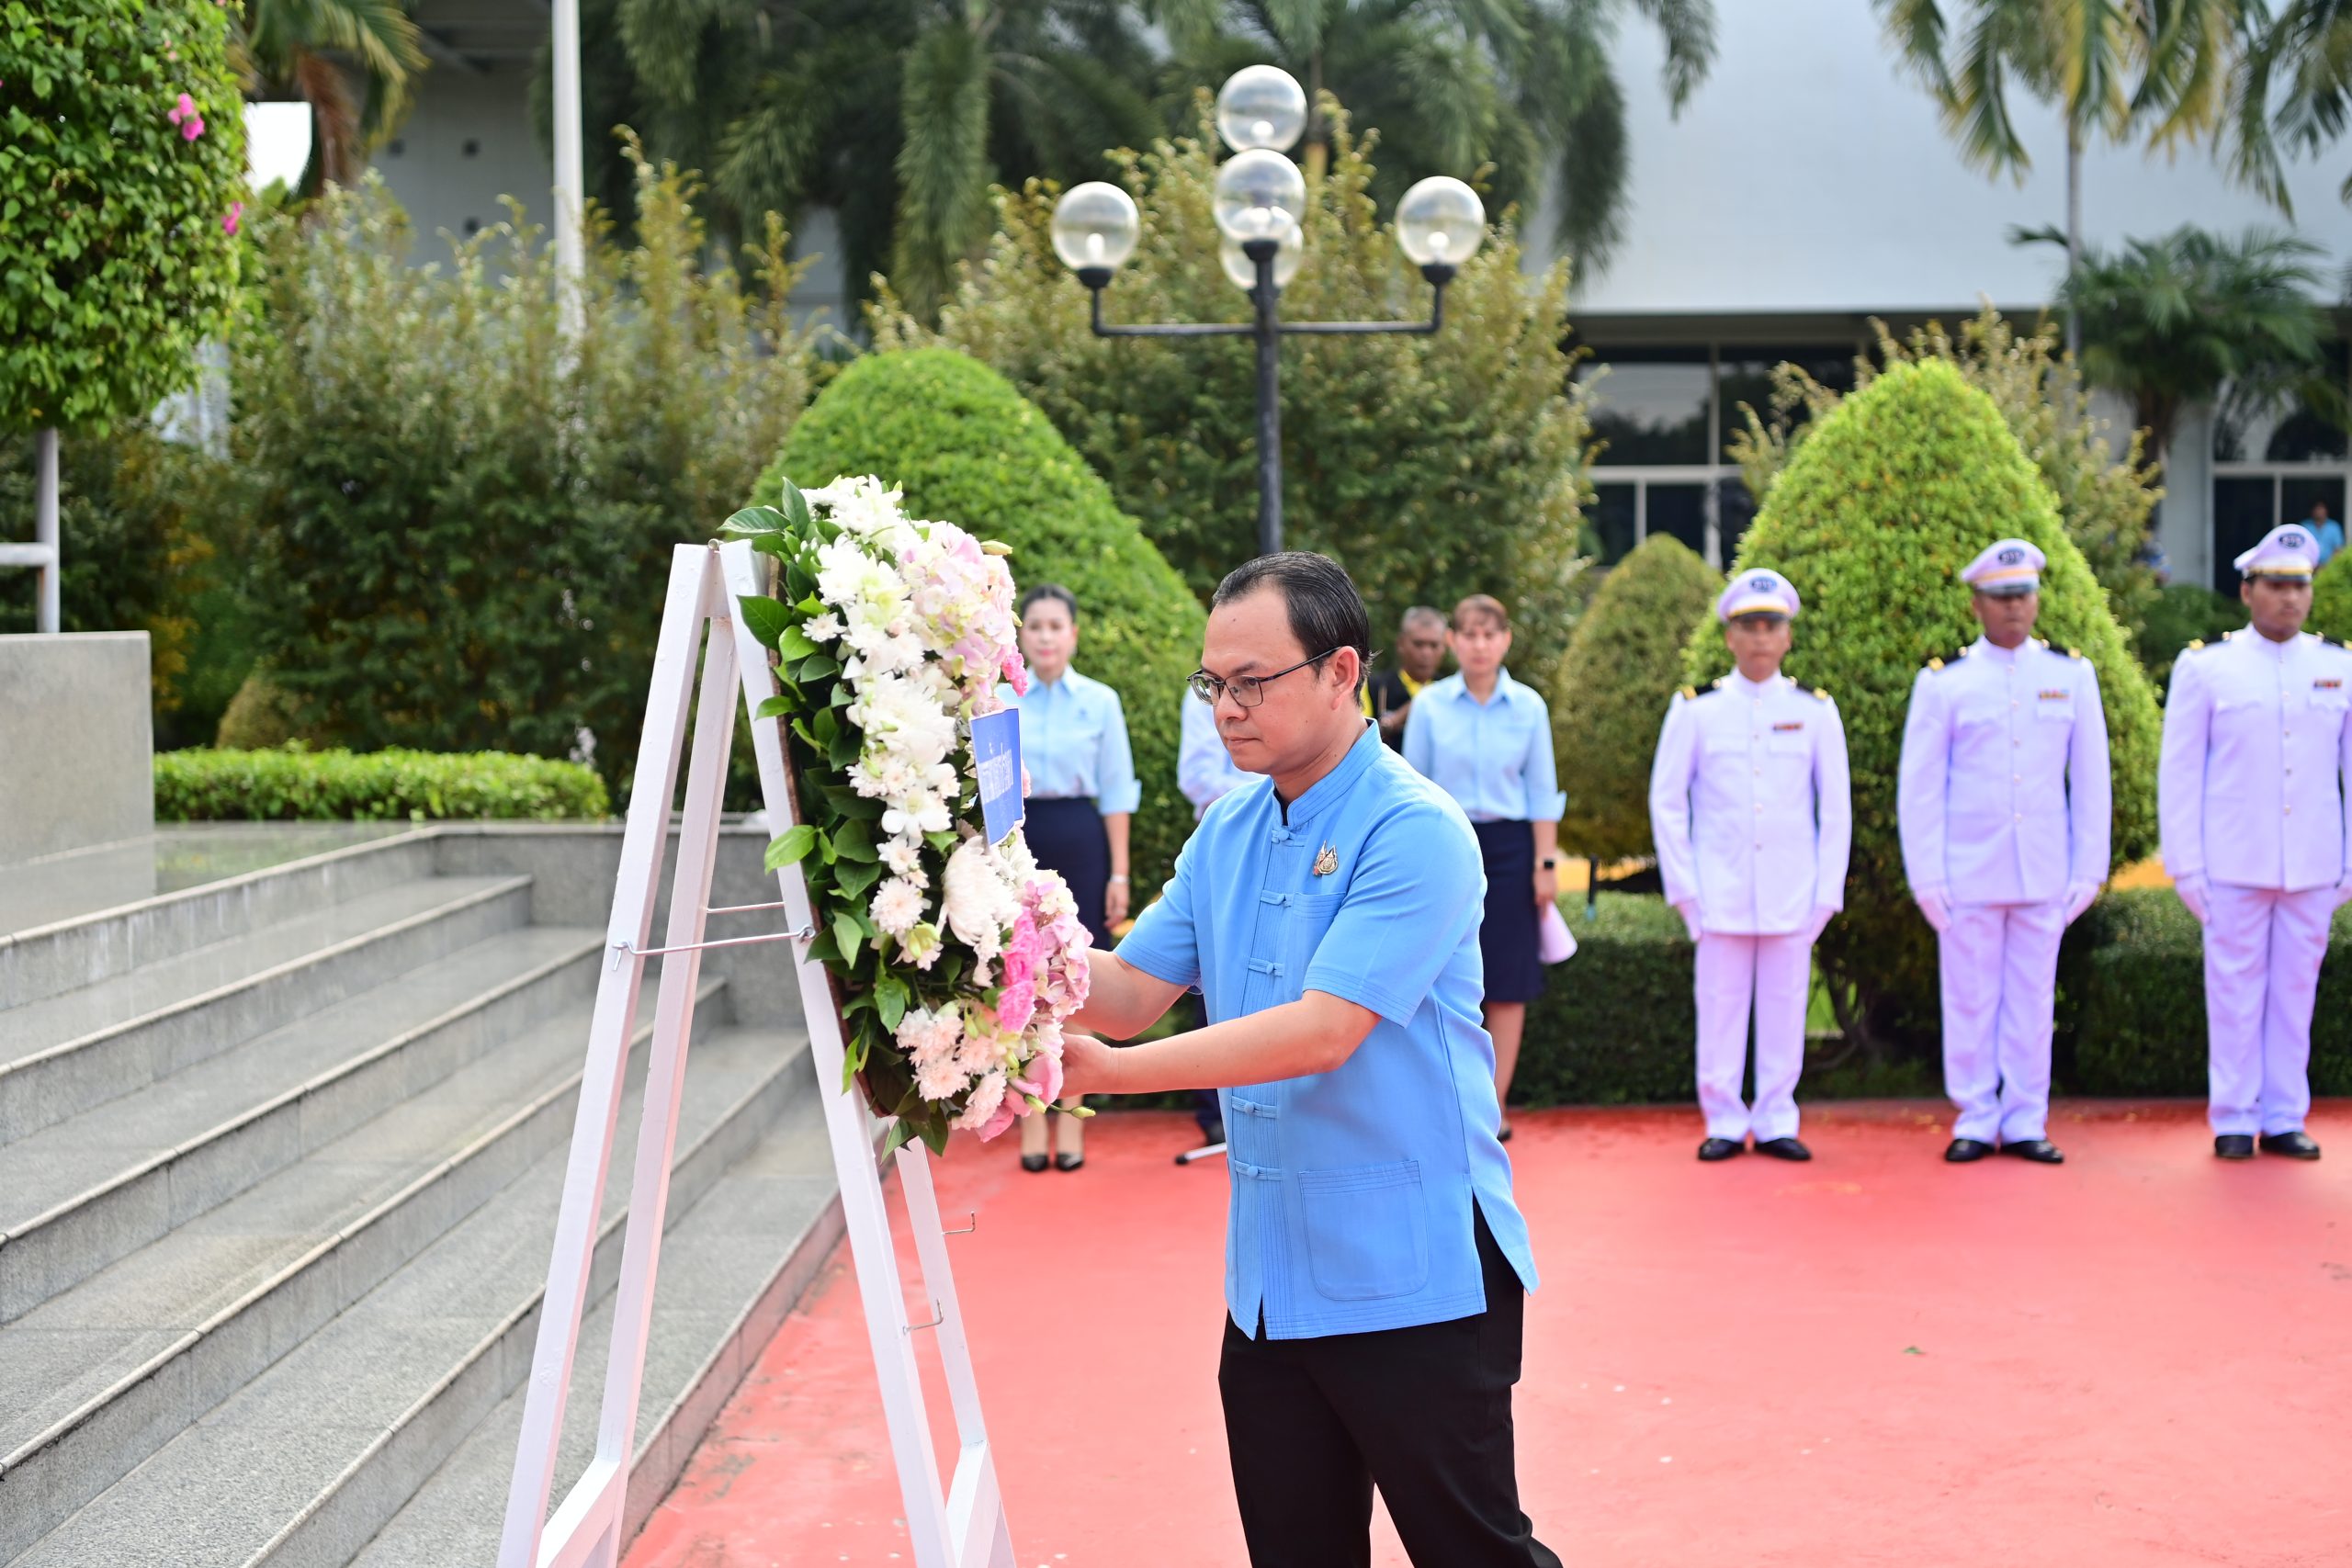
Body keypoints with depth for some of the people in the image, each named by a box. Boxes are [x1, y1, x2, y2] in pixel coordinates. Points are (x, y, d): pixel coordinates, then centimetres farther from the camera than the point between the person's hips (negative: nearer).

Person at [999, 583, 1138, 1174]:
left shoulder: (1100, 701, 2)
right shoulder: (999, 702, 4)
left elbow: (1117, 792, 2)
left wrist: (1119, 873, -2)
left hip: (1079, 841, -1)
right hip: (1018, 841, 1)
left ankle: (1070, 1118, 9)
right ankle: (1032, 1119, 9)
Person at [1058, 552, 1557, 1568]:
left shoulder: (1414, 830, -16)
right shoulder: (1226, 834, 10)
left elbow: (1325, 1030, -24)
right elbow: (1132, 989, 6)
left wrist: (1114, 1071, -27)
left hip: (1411, 1280, -7)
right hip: (1270, 1277, 7)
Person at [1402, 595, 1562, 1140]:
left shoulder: (1528, 706, 2)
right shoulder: (1430, 705, 0)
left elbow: (1542, 790, 5)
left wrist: (1546, 862, 0)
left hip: (1508, 846, 1)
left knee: (1507, 983, 2)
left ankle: (1494, 1104, 10)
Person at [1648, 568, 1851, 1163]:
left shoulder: (1815, 711, 6)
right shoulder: (1696, 710, 3)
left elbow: (1836, 808, 8)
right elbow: (1667, 801, 5)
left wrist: (1827, 891, 1)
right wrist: (1683, 886, -1)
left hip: (1793, 892, 1)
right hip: (1721, 891, -1)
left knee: (1785, 1008, 3)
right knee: (1720, 1009, 0)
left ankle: (1776, 1122, 12)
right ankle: (1725, 1122, 9)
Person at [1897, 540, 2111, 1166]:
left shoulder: (2072, 676, 6)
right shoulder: (1943, 684, 0)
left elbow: (2090, 780, 8)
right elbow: (1919, 788, 1)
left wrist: (2089, 870, 4)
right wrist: (1926, 878, -4)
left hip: (2044, 876, 2)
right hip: (1969, 874, -1)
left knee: (2033, 1001, 5)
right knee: (1970, 1002, 2)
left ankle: (2025, 1123, 13)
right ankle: (1976, 1123, 11)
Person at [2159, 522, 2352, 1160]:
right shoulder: (2205, 668, 0)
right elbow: (2178, 773, 1)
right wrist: (2185, 866, -4)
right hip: (2234, 867, -2)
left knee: (2295, 992, 6)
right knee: (2235, 994, 2)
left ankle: (2284, 1120, 14)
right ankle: (2234, 1121, 9)